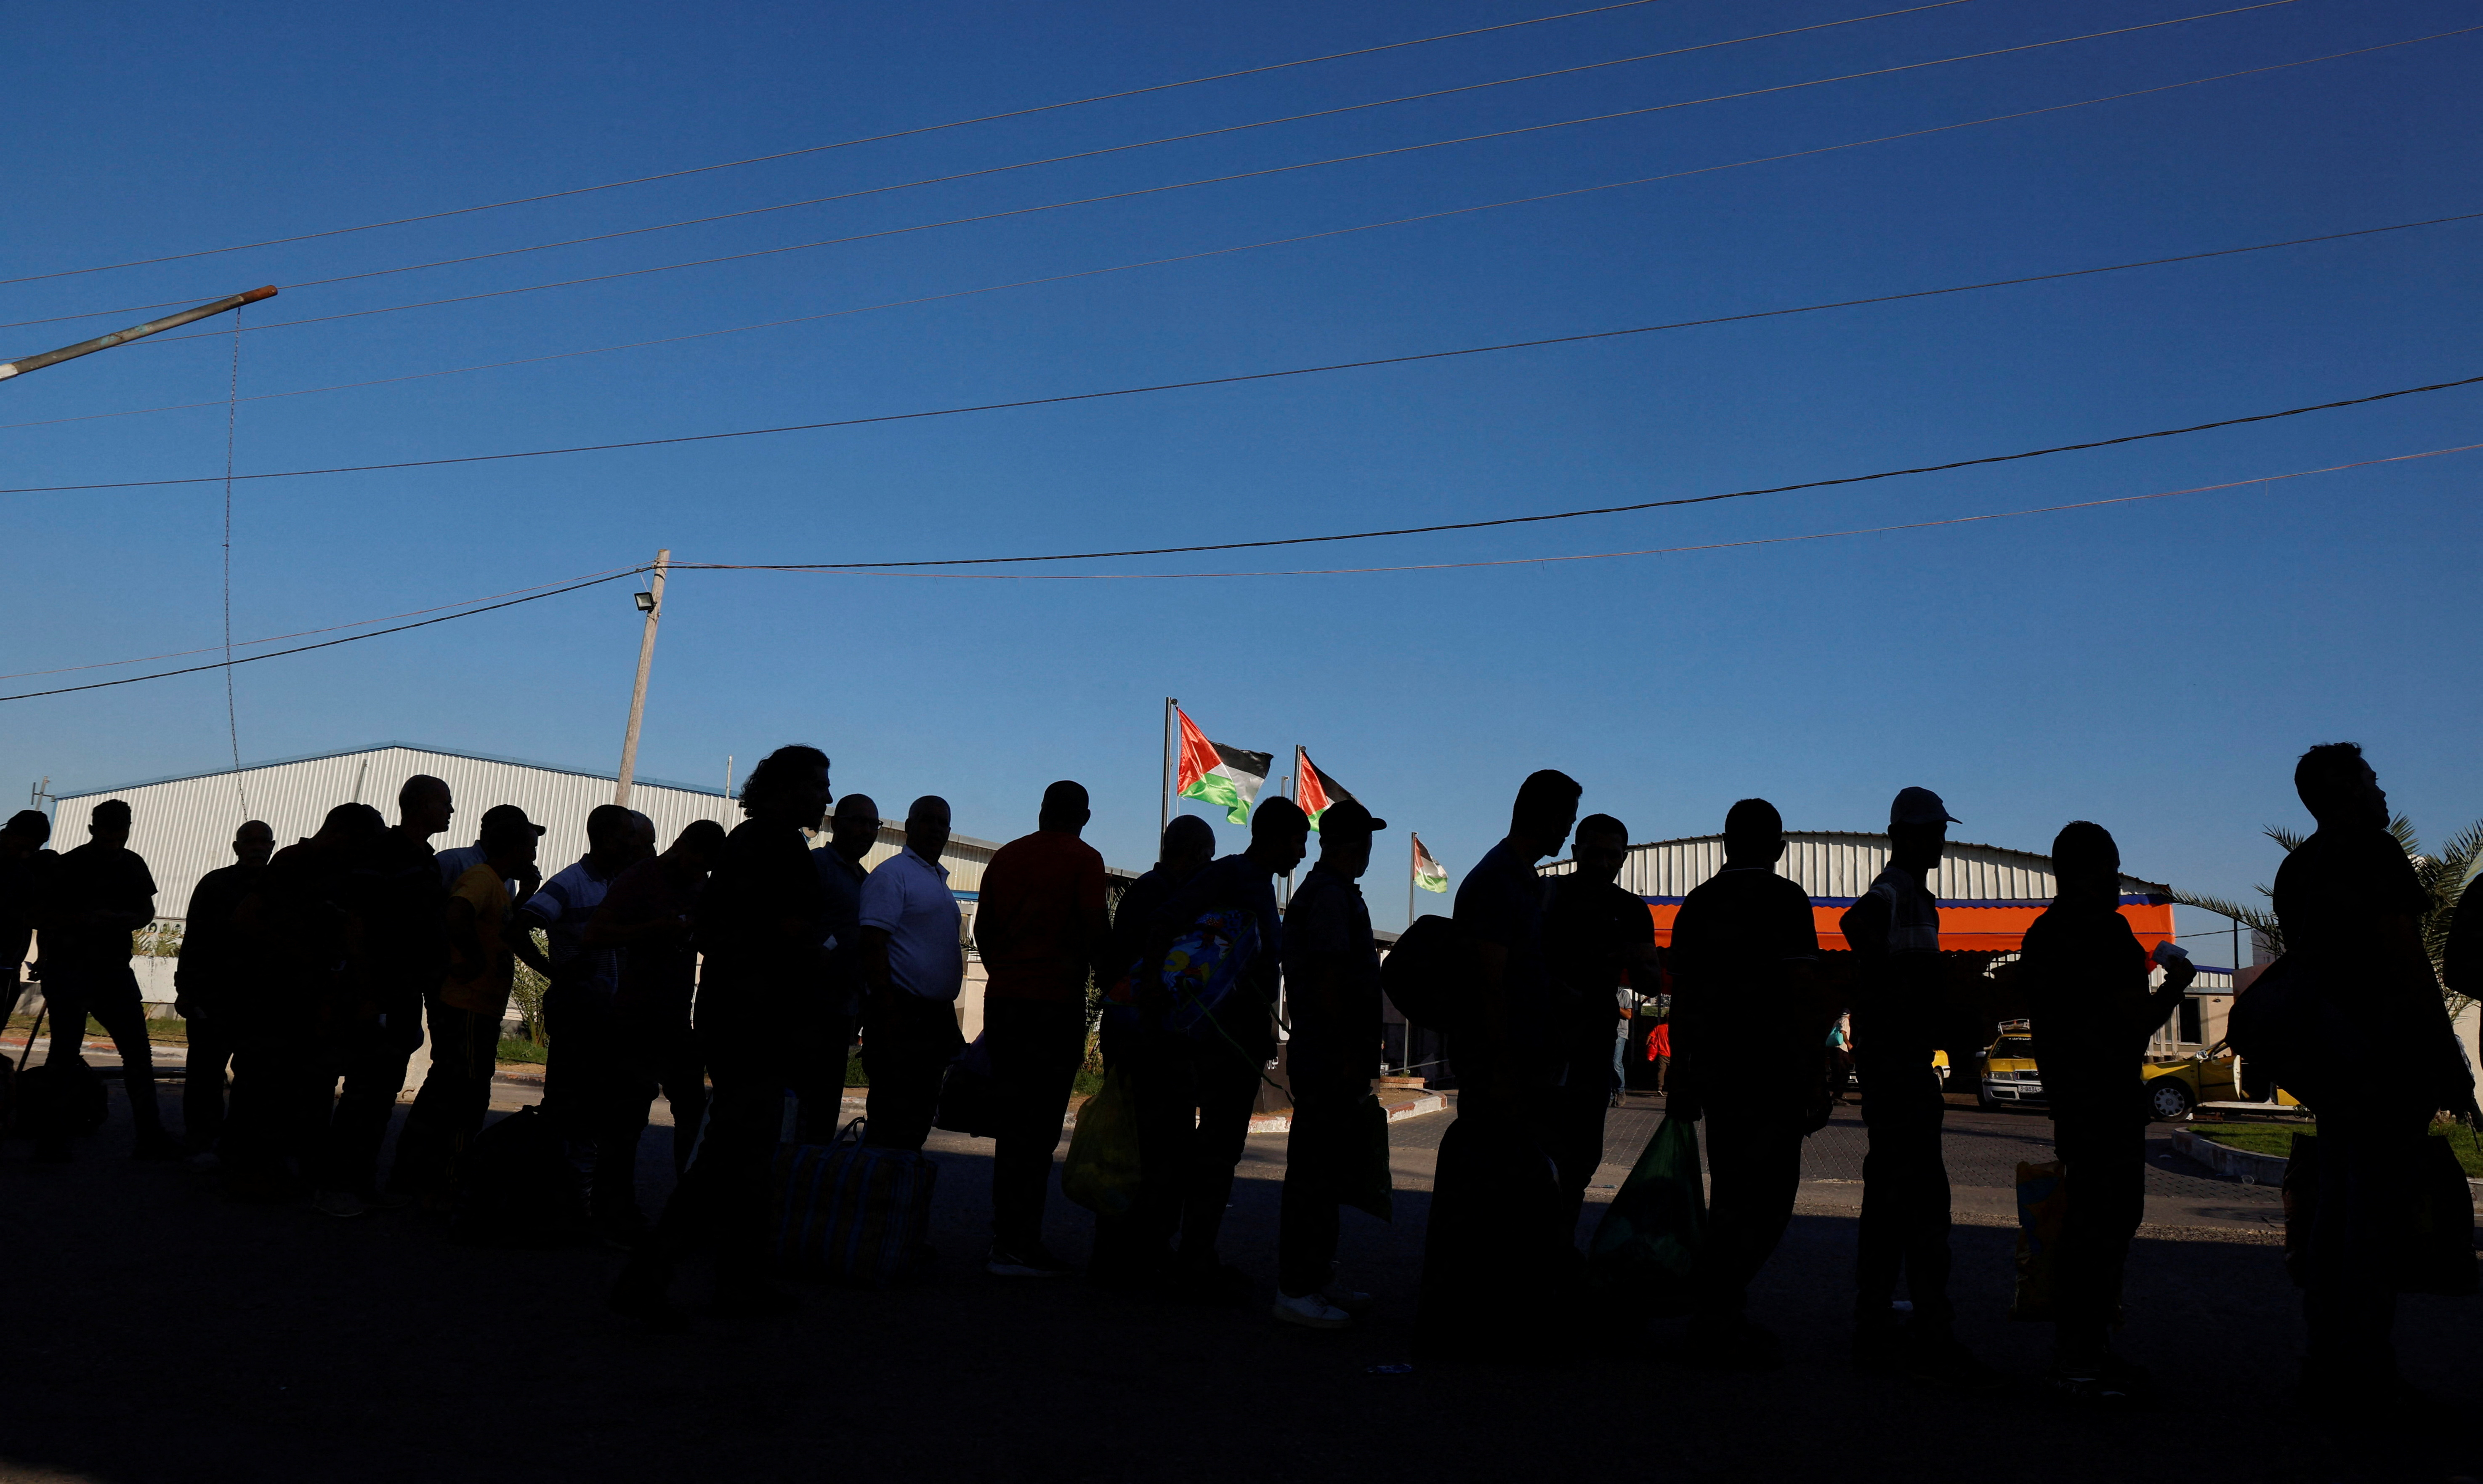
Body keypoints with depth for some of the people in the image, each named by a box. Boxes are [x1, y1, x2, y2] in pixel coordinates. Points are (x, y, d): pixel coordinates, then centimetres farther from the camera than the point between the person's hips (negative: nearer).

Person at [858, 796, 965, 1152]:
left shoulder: (939, 879, 20)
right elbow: (873, 944, -16)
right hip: (903, 1014, -9)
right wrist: (888, 1013, -23)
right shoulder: (891, 874, -7)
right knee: (892, 1122, -7)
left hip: (938, 1015, 9)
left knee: (920, 1116, 12)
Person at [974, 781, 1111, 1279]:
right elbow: (1096, 930, -10)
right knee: (1040, 1125, -4)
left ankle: (1007, 1237, 17)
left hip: (1003, 999, 6)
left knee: (1012, 1121, 13)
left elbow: (982, 927, 14)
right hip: (1056, 1001, -6)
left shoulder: (1006, 856, 12)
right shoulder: (1083, 859, -4)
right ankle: (1019, 1245, -4)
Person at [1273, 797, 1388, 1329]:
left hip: (1327, 1059, 11)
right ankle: (1295, 1291, -2)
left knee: (1327, 1173, 15)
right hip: (1330, 1060, -11)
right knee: (1315, 1174, -7)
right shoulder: (1332, 895, -14)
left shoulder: (1324, 891, 19)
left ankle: (1317, 1282, 24)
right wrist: (1349, 1056, -19)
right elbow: (1329, 980, -20)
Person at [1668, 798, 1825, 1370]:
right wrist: (1816, 1077, -8)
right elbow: (1803, 995, -11)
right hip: (1772, 1074, -6)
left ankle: (1718, 1319, 19)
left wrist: (1683, 1079, 19)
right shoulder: (1784, 899, -5)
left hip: (1713, 1070, 7)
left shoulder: (1697, 903, 13)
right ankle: (1717, 1326, -6)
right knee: (1766, 1199, -3)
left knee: (1733, 1198, 15)